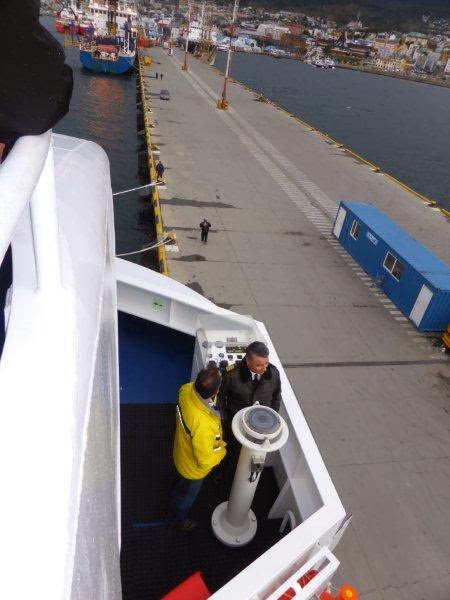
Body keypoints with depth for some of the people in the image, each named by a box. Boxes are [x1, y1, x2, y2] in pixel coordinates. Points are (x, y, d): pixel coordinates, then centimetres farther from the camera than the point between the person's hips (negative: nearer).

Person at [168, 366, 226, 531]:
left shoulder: (186, 390, -29)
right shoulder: (203, 425, -48)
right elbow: (205, 461, -31)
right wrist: (222, 450, -14)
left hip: (182, 452, 6)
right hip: (193, 468, -6)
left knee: (180, 485, 38)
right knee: (186, 496, 29)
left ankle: (176, 499, 69)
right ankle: (177, 518, 59)